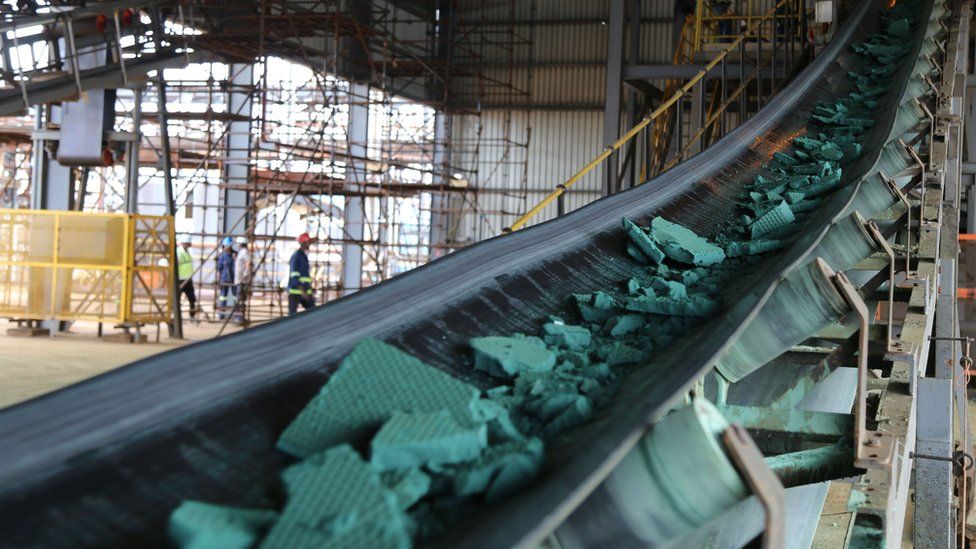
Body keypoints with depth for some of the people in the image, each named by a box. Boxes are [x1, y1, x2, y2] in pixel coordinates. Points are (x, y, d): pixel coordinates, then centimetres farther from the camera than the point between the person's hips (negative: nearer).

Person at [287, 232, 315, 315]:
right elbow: (294, 276, -19)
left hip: (305, 292, 9)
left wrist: (311, 293, 20)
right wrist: (302, 291, -25)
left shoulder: (304, 256, 16)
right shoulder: (296, 256, -12)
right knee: (292, 314, -3)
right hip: (295, 291, -9)